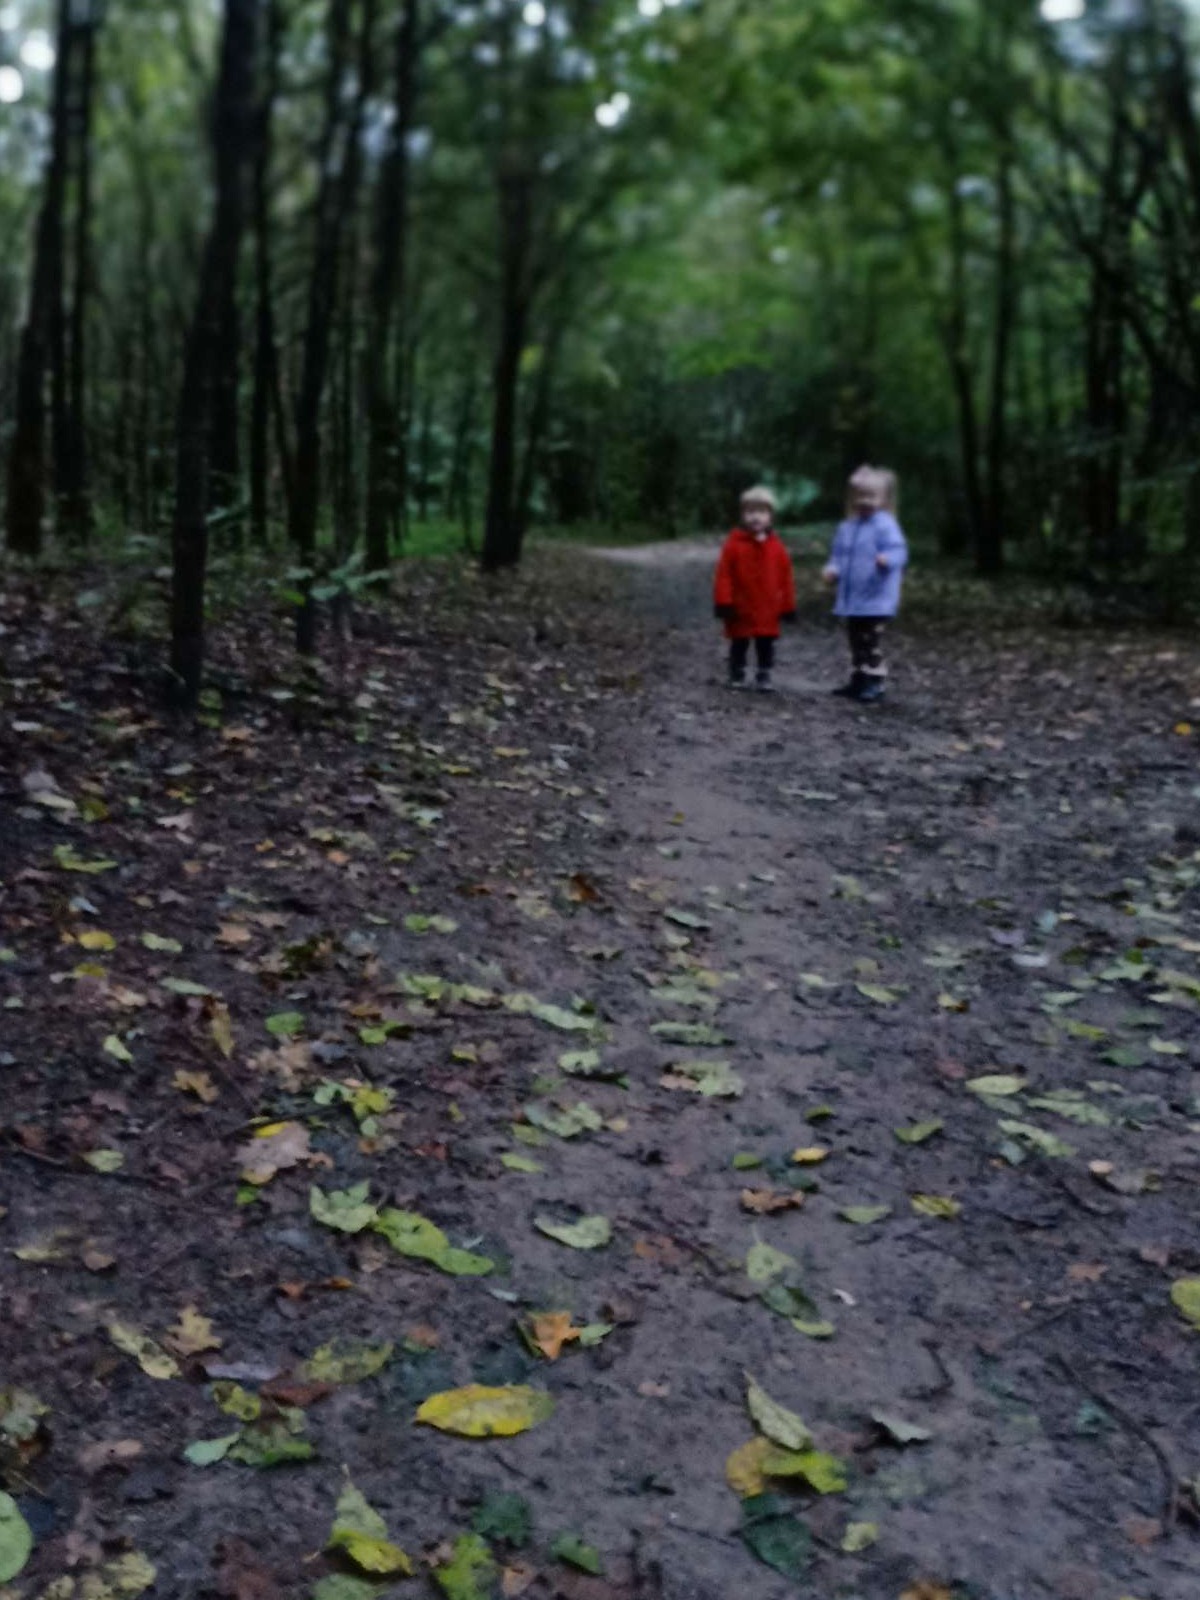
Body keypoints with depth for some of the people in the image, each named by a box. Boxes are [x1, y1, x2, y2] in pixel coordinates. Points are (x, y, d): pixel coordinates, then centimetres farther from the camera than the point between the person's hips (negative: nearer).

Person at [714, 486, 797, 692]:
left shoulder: (777, 546, 0)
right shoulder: (734, 544, -8)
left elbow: (785, 578, 4)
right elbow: (724, 575, -9)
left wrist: (788, 605, 3)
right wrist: (723, 602, -14)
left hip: (768, 611, 2)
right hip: (740, 609, -2)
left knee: (766, 645, 7)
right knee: (739, 644, 9)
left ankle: (764, 676, 16)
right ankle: (736, 676, 22)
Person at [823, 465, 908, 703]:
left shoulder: (885, 525, -12)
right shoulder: (847, 527, 10)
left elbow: (898, 550, -22)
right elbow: (838, 554, 18)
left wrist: (887, 559, -43)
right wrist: (833, 569, -2)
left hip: (875, 600, -8)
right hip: (852, 599, 8)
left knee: (871, 642, -6)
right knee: (856, 641, 16)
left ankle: (875, 683, 0)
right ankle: (858, 680, 27)